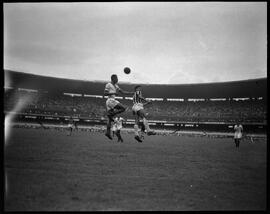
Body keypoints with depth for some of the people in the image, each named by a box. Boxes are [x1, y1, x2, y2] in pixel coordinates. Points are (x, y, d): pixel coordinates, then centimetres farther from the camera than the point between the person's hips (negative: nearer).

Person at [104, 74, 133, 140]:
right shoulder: (108, 85, -4)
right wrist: (113, 93, -19)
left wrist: (131, 93, 15)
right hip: (110, 100, -9)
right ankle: (111, 114, -12)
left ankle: (108, 132, 2)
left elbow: (122, 92, 22)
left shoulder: (116, 85, 21)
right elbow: (105, 93, -11)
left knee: (110, 119, 5)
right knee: (123, 108, -15)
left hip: (113, 101, 9)